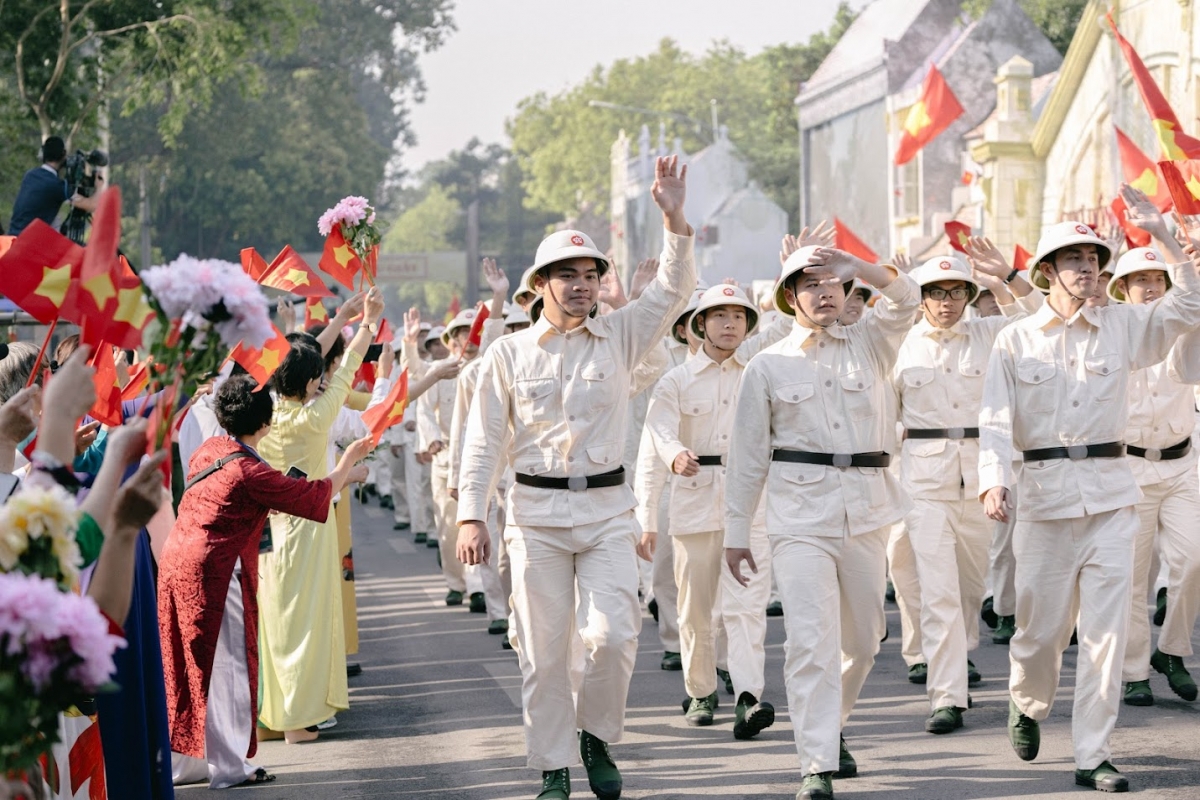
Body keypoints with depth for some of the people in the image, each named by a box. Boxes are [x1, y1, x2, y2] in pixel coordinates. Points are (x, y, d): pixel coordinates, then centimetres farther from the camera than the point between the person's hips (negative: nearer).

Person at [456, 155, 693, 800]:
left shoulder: (620, 337, 6)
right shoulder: (509, 354, 3)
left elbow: (673, 289, -5)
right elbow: (485, 440, 3)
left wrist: (674, 221, -19)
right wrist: (471, 515, -6)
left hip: (606, 509, 1)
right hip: (535, 511, 0)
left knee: (613, 634, -12)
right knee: (543, 649, 1)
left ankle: (596, 736, 14)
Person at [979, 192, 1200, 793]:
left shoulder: (1120, 326, 7)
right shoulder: (1015, 342, 3)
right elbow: (995, 421, -3)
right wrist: (994, 482, -19)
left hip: (1110, 494, 1)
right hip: (1045, 494, -1)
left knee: (1106, 629, -3)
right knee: (1041, 625, 5)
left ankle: (1092, 756, 1)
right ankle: (1028, 704, 37)